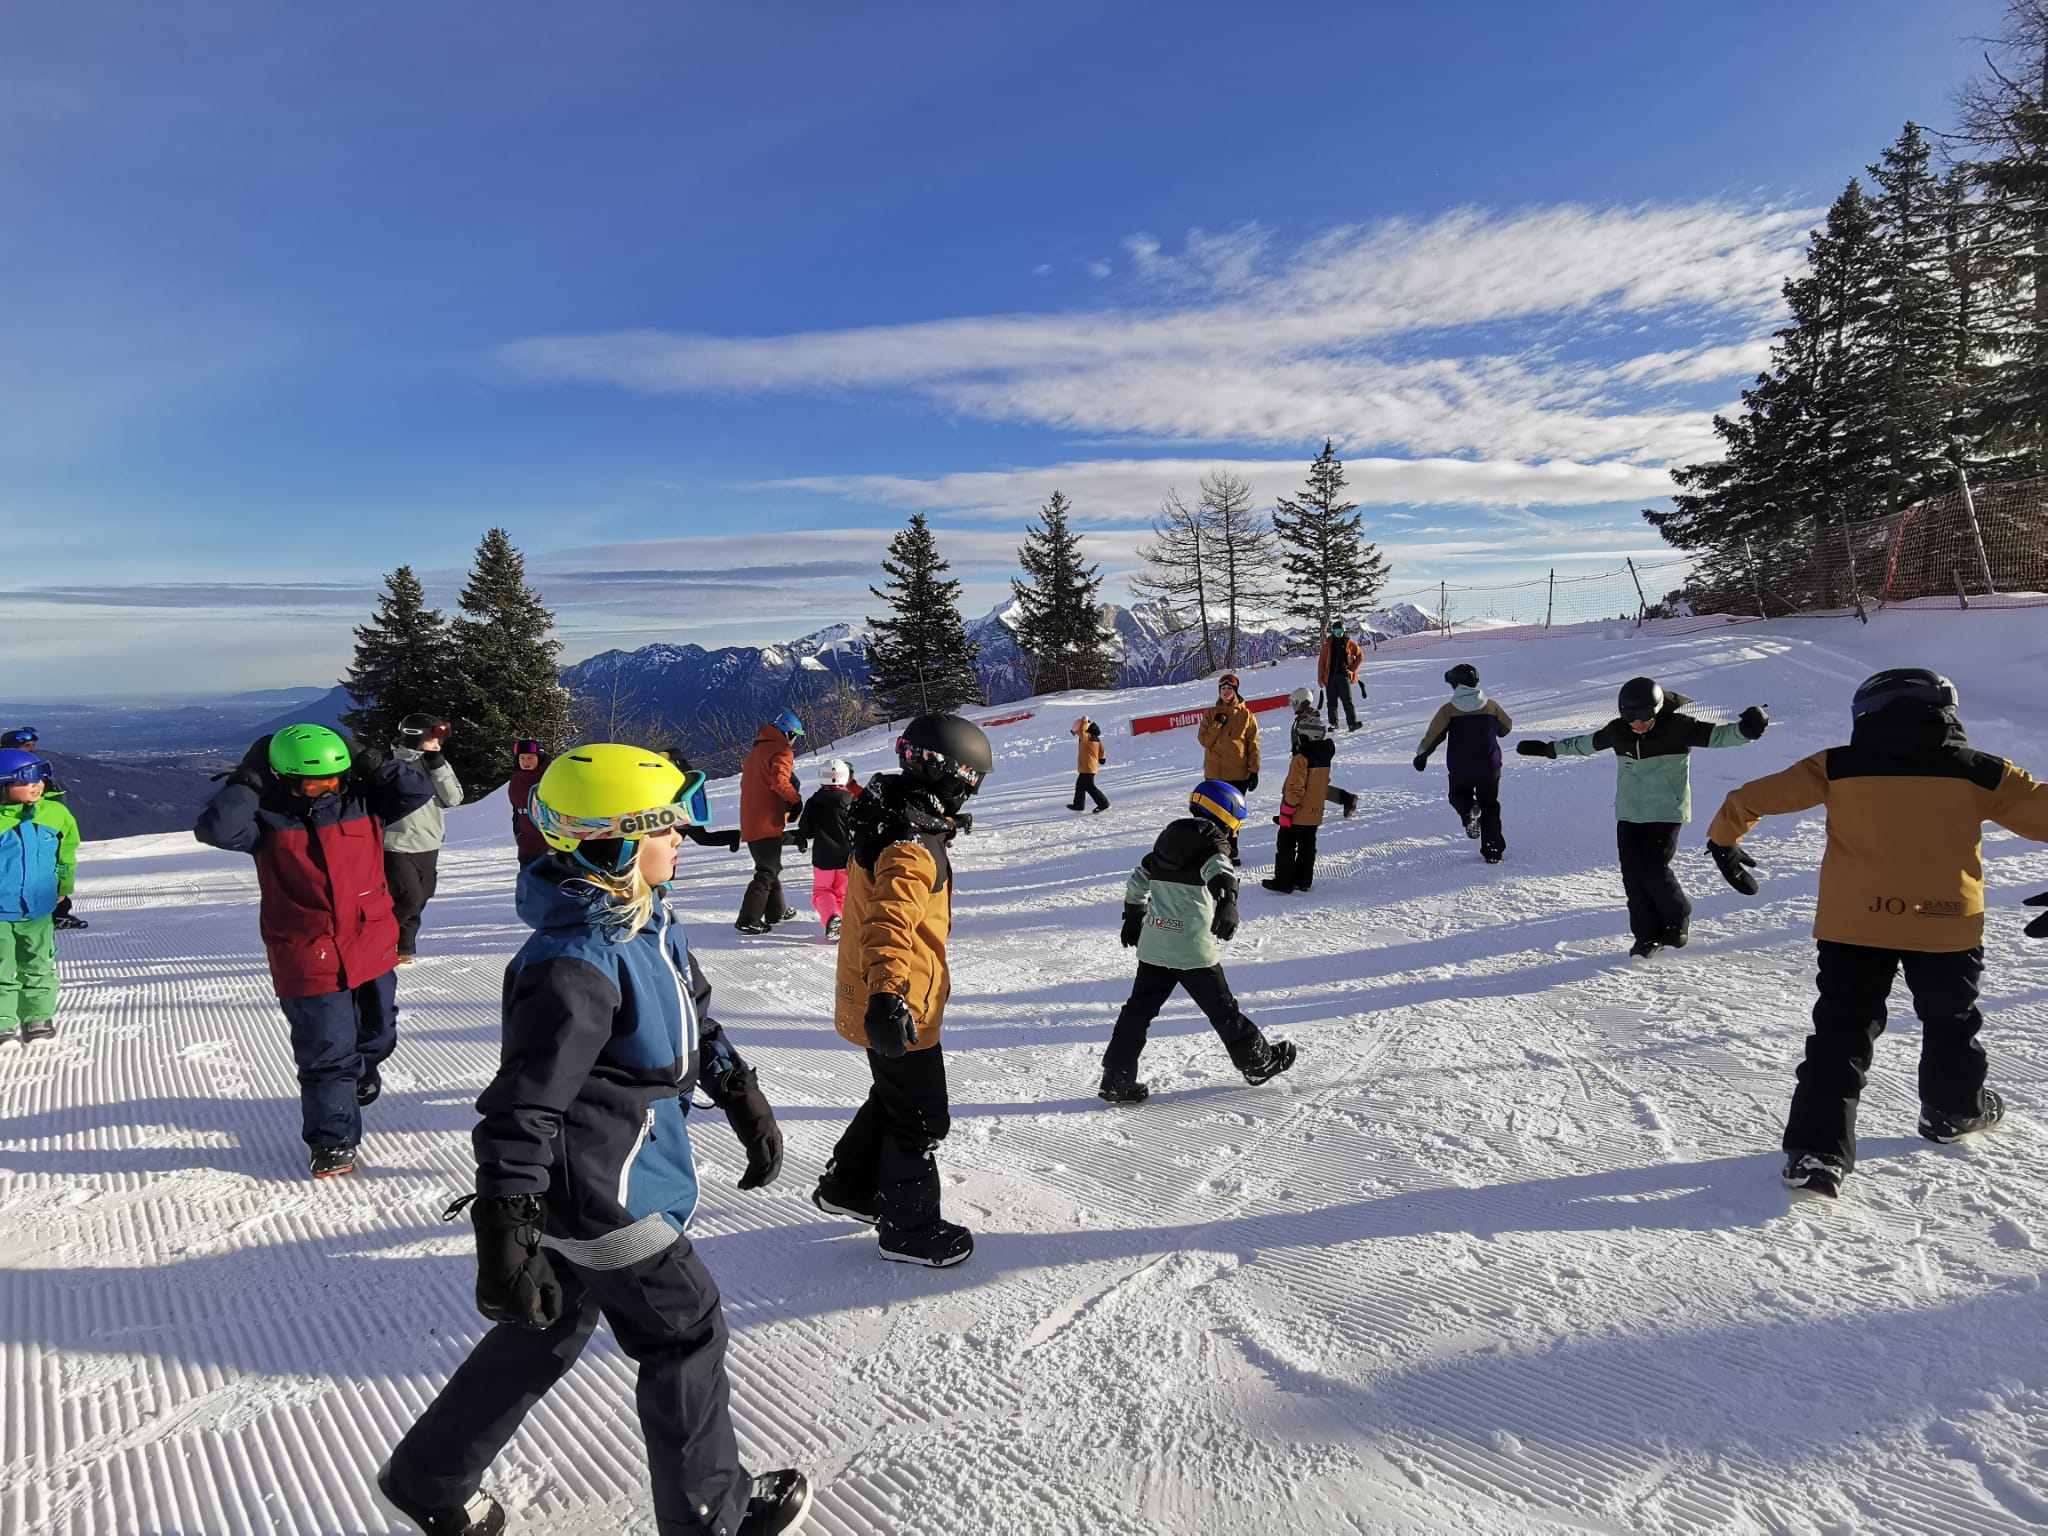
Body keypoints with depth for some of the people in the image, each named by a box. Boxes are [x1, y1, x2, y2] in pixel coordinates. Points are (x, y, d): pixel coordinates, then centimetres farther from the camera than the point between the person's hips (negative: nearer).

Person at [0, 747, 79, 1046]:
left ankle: (38, 1017, 27)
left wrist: (63, 886, 21)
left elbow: (67, 853, 13)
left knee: (39, 968, 14)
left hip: (39, 911, 3)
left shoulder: (56, 813, -4)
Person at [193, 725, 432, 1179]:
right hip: (309, 963, -4)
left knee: (377, 1033, 23)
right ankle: (333, 1140, 16)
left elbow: (418, 790, -5)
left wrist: (371, 769, -14)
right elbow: (214, 829, -24)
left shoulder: (363, 803, -2)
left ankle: (361, 1074, 55)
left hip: (372, 949, 4)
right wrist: (247, 781, -22)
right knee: (327, 1053, 1)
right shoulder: (269, 820, -10)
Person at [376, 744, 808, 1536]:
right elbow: (522, 1107, -28)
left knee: (547, 1332, 25)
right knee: (685, 1332, 8)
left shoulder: (648, 919, 1)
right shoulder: (576, 967, -29)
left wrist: (744, 1098, 17)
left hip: (604, 1181, 9)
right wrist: (504, 1239, -25)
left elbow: (695, 1019, 15)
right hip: (601, 1199, -9)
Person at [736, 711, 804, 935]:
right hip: (767, 822, -9)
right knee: (768, 871, -4)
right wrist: (796, 800, -15)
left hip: (750, 821, 9)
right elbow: (779, 780, -27)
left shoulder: (756, 751, 17)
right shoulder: (781, 752, -11)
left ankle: (776, 911, 32)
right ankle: (748, 921, -7)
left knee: (769, 866, 21)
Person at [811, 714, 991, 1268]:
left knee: (894, 1096, 27)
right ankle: (909, 1229, 24)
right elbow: (891, 922, -43)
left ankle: (847, 1188, 43)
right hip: (899, 1011, -10)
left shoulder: (898, 823, 5)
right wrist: (887, 997, -54)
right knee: (921, 1119, 7)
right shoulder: (912, 849, -27)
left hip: (893, 1001, 10)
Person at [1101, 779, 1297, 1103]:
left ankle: (1116, 1080, 7)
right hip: (1193, 949, -6)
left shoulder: (1168, 842, 14)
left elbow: (1137, 881, 23)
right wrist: (1228, 903, -48)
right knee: (1222, 1009, 10)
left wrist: (1133, 918, 35)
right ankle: (1258, 1062, 28)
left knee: (1139, 1009, 9)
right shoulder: (1211, 843, -8)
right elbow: (1219, 871, -32)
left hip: (1153, 945, 6)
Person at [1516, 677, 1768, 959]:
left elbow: (1716, 735, -22)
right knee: (1632, 873, -1)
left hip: (1666, 811, -4)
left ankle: (1678, 922, 13)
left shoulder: (1677, 727, -12)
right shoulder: (1617, 730, 0)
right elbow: (1585, 744, 17)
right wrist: (1547, 749, 24)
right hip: (1628, 812, 5)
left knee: (1654, 869, -13)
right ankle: (1647, 935, 10)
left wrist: (1744, 730, -43)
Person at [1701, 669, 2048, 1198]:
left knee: (1842, 1030, 6)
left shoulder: (1837, 766, -1)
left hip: (1853, 923, -1)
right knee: (1950, 1019, 26)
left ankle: (1817, 1148, -6)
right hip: (1947, 924, 1)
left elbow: (1753, 797, 0)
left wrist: (1723, 840, 16)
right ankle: (1955, 1112, 47)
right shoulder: (1978, 771, 1)